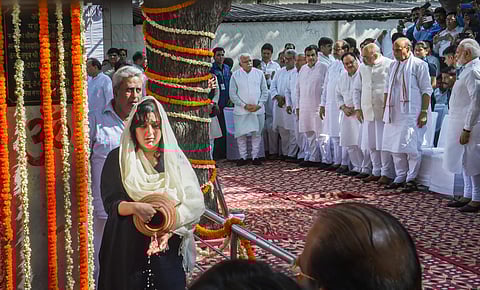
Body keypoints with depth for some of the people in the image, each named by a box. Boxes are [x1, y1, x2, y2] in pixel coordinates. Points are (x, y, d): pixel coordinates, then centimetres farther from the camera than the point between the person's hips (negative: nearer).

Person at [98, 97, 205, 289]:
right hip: (127, 247, -1)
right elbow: (110, 203, -5)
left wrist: (170, 230, -18)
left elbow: (192, 203, -3)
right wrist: (134, 207, -25)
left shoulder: (175, 159, 5)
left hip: (168, 246, 1)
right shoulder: (118, 159, 2)